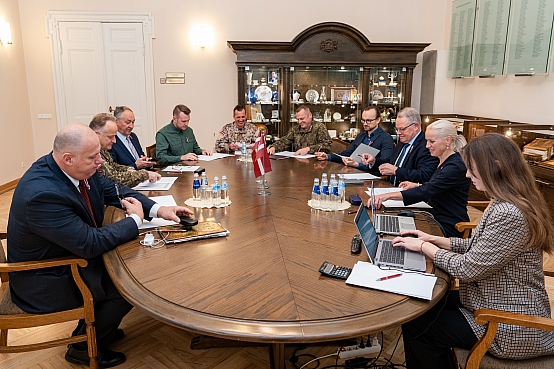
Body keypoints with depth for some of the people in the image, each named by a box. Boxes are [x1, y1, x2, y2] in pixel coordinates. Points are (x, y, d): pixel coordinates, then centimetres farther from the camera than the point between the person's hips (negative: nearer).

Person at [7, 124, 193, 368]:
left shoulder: (78, 169, -11)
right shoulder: (43, 193, -36)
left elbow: (113, 190, 2)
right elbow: (90, 244, -32)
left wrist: (158, 209, -11)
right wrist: (135, 219, -19)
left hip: (72, 252, 8)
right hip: (45, 281, -8)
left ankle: (93, 327, 30)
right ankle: (84, 347, 18)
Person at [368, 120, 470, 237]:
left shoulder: (456, 166, -20)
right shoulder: (443, 162, 11)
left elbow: (427, 191, -31)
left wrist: (388, 195, -39)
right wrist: (417, 186, 10)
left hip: (450, 226, -9)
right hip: (437, 218, 9)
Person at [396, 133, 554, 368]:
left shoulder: (509, 215, -30)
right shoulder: (504, 203, 2)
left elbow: (467, 268, -24)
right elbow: (478, 248, 10)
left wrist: (424, 246, -11)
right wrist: (434, 240, 3)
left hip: (511, 330, -9)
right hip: (502, 305, 9)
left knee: (416, 325, -5)